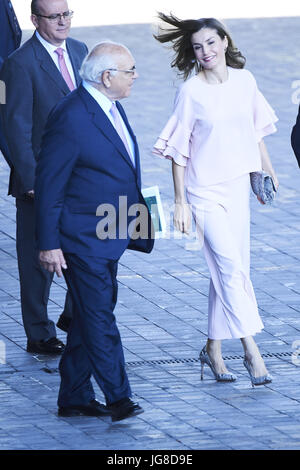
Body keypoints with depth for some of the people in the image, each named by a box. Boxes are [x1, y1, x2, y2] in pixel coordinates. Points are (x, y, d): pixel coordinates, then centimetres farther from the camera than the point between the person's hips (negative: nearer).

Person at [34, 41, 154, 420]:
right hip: (82, 238, -9)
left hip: (110, 236, 9)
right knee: (99, 318, -7)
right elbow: (49, 184, -16)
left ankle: (74, 397, 21)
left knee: (89, 317, 14)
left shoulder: (111, 108, 10)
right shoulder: (71, 117, -19)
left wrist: (136, 223, 24)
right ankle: (118, 398, -4)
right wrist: (48, 244, -16)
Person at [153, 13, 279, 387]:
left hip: (237, 186, 5)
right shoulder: (190, 92, -11)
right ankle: (251, 350, -15)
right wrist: (180, 202, -8)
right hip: (204, 191, -5)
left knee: (227, 270, 8)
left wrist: (267, 170, 21)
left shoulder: (245, 81, 2)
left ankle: (213, 349, 19)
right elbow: (178, 150, -7)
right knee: (231, 267, -13)